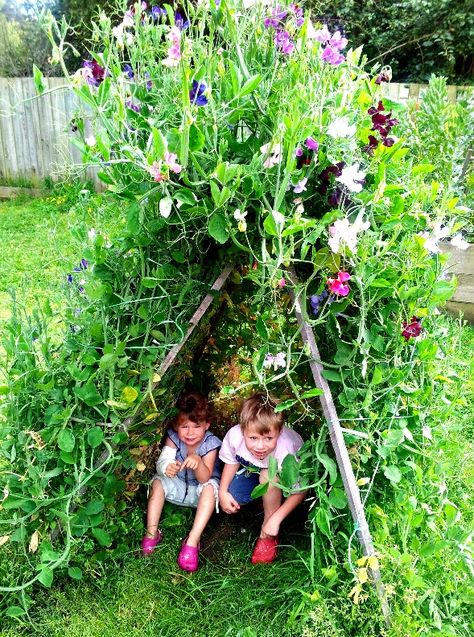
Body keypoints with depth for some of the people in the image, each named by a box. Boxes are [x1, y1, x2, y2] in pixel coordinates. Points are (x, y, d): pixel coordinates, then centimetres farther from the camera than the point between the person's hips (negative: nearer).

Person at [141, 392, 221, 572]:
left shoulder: (209, 443, -25)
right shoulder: (173, 437, -18)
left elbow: (204, 478, -32)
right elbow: (161, 462, -29)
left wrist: (198, 462, -53)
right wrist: (167, 467, -54)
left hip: (199, 490, -3)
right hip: (178, 485, 3)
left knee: (210, 487, -33)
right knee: (159, 481, -21)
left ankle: (193, 540, -36)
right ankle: (152, 532, -19)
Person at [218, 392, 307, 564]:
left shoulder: (285, 451, -42)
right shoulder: (234, 435, -33)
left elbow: (300, 491, -27)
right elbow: (231, 461, -8)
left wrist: (276, 519, -31)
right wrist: (223, 492, -15)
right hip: (252, 471, 4)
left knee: (269, 475, -35)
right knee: (228, 499, -16)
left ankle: (267, 535, -14)